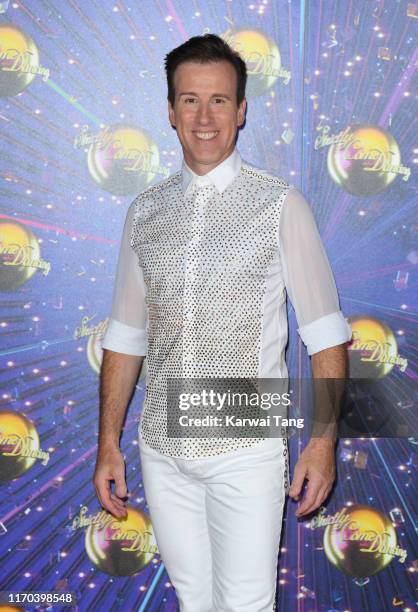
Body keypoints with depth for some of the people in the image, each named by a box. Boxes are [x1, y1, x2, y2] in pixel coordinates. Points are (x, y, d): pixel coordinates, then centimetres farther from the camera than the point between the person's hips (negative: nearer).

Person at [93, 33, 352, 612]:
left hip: (247, 450, -3)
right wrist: (108, 444, 8)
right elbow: (125, 336, 10)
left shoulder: (281, 205, -6)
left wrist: (323, 442, -10)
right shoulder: (145, 211, 6)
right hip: (162, 449, 4)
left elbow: (325, 332, -5)